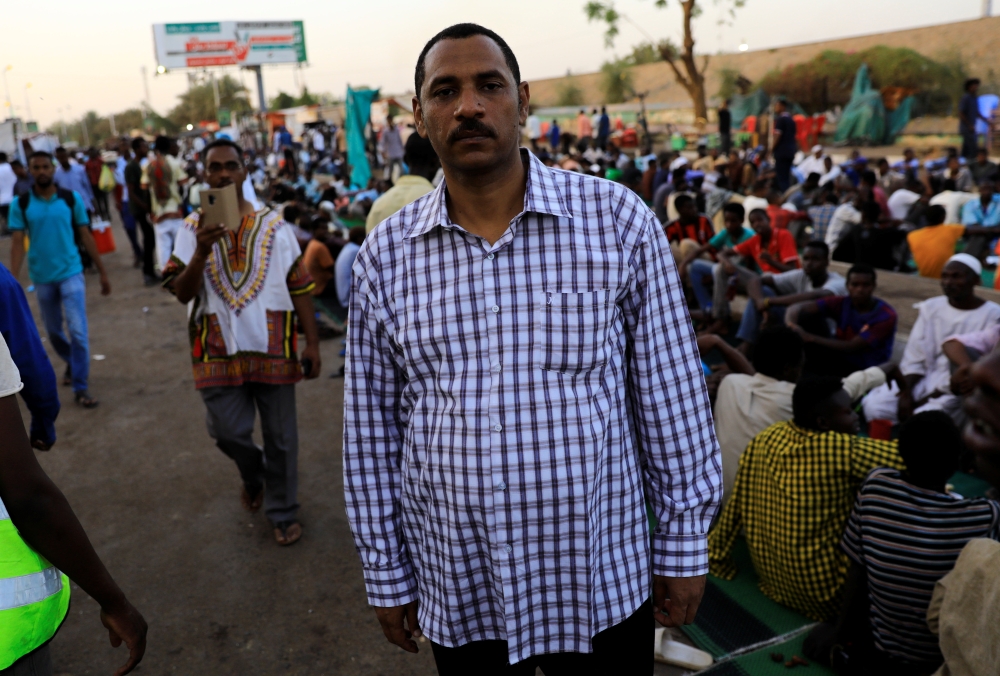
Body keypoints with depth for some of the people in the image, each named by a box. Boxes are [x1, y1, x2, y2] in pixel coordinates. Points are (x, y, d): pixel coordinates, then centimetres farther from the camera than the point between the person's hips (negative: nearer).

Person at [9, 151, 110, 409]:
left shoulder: (72, 198, -3)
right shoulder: (21, 204, -3)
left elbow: (86, 237, 2)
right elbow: (18, 244, -5)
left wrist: (102, 272, 3)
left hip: (71, 273, -1)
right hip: (42, 277, 2)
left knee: (78, 331, -9)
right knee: (53, 332, 16)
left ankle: (80, 388, 1)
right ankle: (71, 363, 44)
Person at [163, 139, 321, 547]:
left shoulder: (273, 226, 2)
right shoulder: (193, 229, 3)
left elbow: (299, 287, 3)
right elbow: (182, 293, -6)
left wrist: (312, 342, -2)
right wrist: (202, 252, -22)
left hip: (273, 347, 0)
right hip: (220, 351, 0)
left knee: (280, 436, 7)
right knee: (228, 432, 1)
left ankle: (283, 512, 27)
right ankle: (253, 475, 37)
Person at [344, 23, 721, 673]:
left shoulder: (618, 219, -9)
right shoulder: (385, 253, -4)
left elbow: (671, 396, -4)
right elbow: (372, 427, 2)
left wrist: (684, 543, 0)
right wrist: (386, 574, 6)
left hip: (602, 582, -1)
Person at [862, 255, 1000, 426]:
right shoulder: (931, 307, 8)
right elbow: (914, 357, 2)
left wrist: (928, 399, -16)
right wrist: (906, 394, -13)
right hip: (923, 380, 5)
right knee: (874, 406, -18)